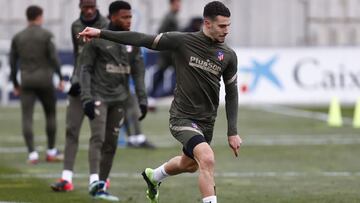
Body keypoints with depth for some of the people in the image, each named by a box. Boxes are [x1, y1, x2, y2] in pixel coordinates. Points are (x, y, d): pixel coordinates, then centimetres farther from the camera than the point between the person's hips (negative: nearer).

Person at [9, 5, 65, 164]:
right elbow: (54, 58, -10)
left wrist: (15, 84, 15)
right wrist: (61, 79, -4)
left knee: (27, 118, -2)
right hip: (44, 79, -2)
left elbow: (12, 63, 7)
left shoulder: (17, 37, 6)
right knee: (50, 115, 13)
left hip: (26, 81, 2)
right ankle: (51, 152, 17)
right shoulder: (46, 35, -3)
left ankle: (32, 154, -13)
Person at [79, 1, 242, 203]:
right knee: (207, 159, -27)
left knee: (190, 164, 24)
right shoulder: (182, 41, -14)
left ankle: (153, 176, 55)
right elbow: (143, 39, -10)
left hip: (207, 121, 6)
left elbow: (231, 93, 6)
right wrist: (101, 33, -12)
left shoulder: (229, 56, -3)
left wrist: (233, 132, 3)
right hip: (182, 117, -5)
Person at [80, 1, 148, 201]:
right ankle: (94, 182, -30)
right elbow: (85, 69, -7)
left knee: (111, 144, 6)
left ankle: (101, 186, 11)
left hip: (119, 99, 5)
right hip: (98, 96, -5)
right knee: (98, 138, -18)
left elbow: (138, 72, 13)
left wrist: (142, 100, 6)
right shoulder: (97, 39, -6)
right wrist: (86, 98, -15)